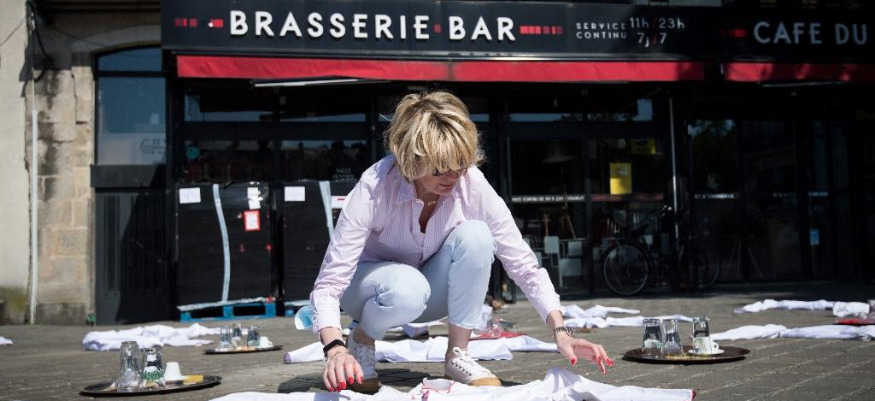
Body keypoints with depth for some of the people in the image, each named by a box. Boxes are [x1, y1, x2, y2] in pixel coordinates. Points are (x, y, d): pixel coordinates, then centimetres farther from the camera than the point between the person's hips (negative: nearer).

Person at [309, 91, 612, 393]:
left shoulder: (472, 184, -25)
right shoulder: (374, 188, -32)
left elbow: (522, 263, -20)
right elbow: (329, 283, -33)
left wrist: (560, 332, -32)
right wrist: (336, 349, -51)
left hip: (432, 292, 3)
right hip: (370, 283, -2)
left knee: (476, 235, -29)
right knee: (407, 288, -39)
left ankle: (458, 355, -12)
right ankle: (360, 341, -4)